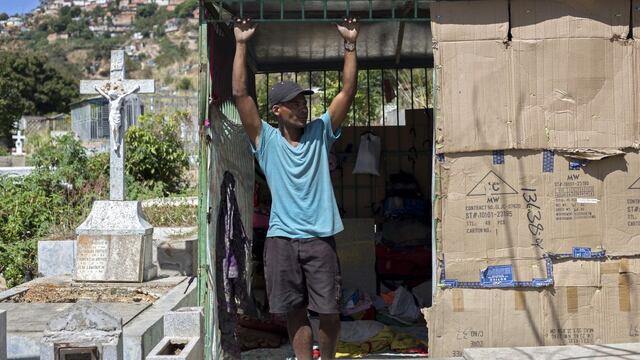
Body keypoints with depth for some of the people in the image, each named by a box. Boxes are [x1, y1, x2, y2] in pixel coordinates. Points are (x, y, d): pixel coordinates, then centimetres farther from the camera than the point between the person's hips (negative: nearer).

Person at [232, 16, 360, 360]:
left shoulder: (321, 133, 6)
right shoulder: (266, 140, 2)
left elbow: (348, 91, 2)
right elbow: (240, 93, -3)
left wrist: (350, 44, -3)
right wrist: (241, 44, -5)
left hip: (320, 238, 1)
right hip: (282, 239, -1)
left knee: (329, 309, 4)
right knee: (295, 310, 7)